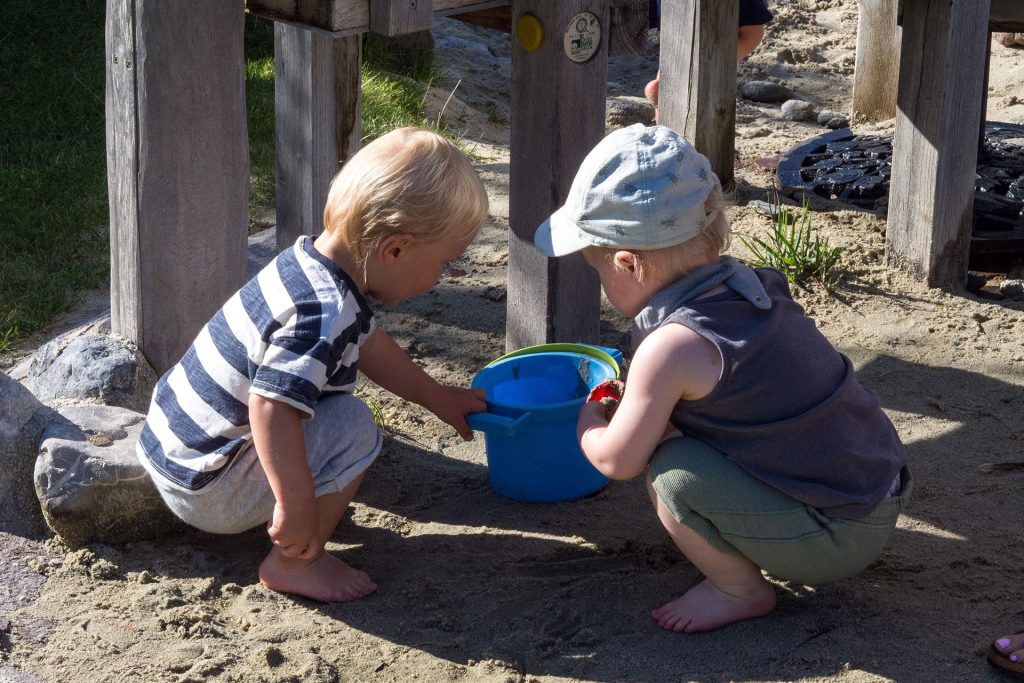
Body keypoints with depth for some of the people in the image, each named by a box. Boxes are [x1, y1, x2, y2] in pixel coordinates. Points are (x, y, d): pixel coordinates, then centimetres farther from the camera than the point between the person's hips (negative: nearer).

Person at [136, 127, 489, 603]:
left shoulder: (311, 261, 2)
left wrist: (439, 398, 27)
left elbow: (366, 345, 20)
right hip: (205, 490, -10)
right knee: (353, 426, -17)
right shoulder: (324, 315, -29)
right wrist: (296, 506, -34)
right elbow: (271, 408, -39)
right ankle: (292, 564, -6)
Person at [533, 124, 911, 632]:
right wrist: (640, 399, 18)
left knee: (672, 471, -19)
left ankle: (740, 591, 2)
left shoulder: (672, 346, -23)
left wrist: (587, 419, 8)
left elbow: (616, 461, -11)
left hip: (838, 539, -9)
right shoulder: (752, 285, 2)